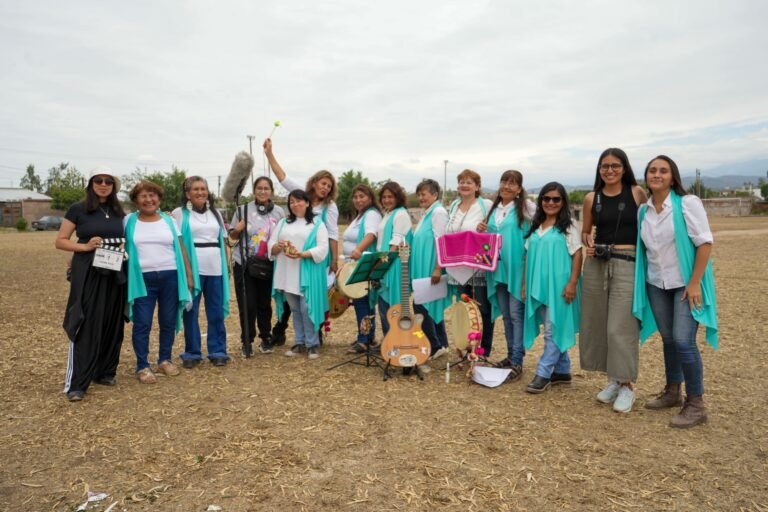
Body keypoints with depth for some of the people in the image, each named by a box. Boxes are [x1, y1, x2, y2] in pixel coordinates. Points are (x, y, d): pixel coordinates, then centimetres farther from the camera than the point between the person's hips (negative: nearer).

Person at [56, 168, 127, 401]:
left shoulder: (119, 213, 11)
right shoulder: (78, 210, 0)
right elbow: (60, 241, 0)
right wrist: (85, 246, -16)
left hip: (115, 275, 4)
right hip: (87, 274, -4)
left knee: (112, 325, 9)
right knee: (85, 326, -6)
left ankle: (105, 372, 23)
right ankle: (77, 383, -1)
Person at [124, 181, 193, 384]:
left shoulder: (169, 220, 8)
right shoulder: (129, 221, 5)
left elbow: (181, 249, 9)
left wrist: (188, 274, 5)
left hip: (170, 277, 2)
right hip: (142, 280, -1)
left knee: (168, 322, 8)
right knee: (142, 324, -1)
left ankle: (165, 359, 24)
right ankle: (142, 366, 9)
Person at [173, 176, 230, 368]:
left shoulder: (215, 213, 16)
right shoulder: (179, 213, 3)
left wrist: (227, 265, 14)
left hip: (215, 268, 3)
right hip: (191, 268, -3)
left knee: (216, 311, 5)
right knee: (191, 312, 2)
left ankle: (217, 352, 13)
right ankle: (192, 353, 13)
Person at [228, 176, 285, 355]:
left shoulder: (279, 212, 1)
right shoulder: (243, 210, -2)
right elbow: (232, 237, 5)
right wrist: (237, 230, -15)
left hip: (268, 265, 1)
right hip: (244, 263, -1)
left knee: (265, 303, 10)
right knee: (247, 304, 1)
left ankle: (266, 338, 26)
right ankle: (247, 341, 16)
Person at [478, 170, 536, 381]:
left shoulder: (526, 207, -5)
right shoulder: (493, 209, 12)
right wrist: (481, 231, 1)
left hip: (517, 268, -6)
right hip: (497, 268, 6)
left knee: (516, 313, -3)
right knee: (505, 314, 13)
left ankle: (517, 362, 4)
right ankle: (511, 355, 25)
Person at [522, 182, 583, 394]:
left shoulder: (568, 226, -3)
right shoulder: (535, 226, 13)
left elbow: (577, 255, -7)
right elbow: (529, 256, 15)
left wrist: (572, 283, -15)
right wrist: (525, 283, 12)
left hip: (558, 285, -6)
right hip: (538, 285, 6)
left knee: (553, 330, -3)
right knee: (554, 329, 13)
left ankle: (543, 374, 0)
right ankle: (562, 371, 24)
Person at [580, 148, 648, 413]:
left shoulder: (636, 193, 1)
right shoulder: (592, 198, 8)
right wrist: (588, 244, -4)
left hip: (627, 264, -3)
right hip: (596, 264, 4)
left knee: (621, 327, -5)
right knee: (598, 323, 7)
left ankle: (627, 385, 9)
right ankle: (613, 380, 22)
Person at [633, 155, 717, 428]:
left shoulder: (687, 203, -11)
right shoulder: (643, 210, 3)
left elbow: (705, 242, -13)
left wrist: (694, 283, -17)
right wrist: (642, 279, 4)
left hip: (686, 283, -4)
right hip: (656, 284, 5)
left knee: (683, 341, -10)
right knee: (668, 339, 12)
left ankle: (696, 405, 4)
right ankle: (673, 393, 28)